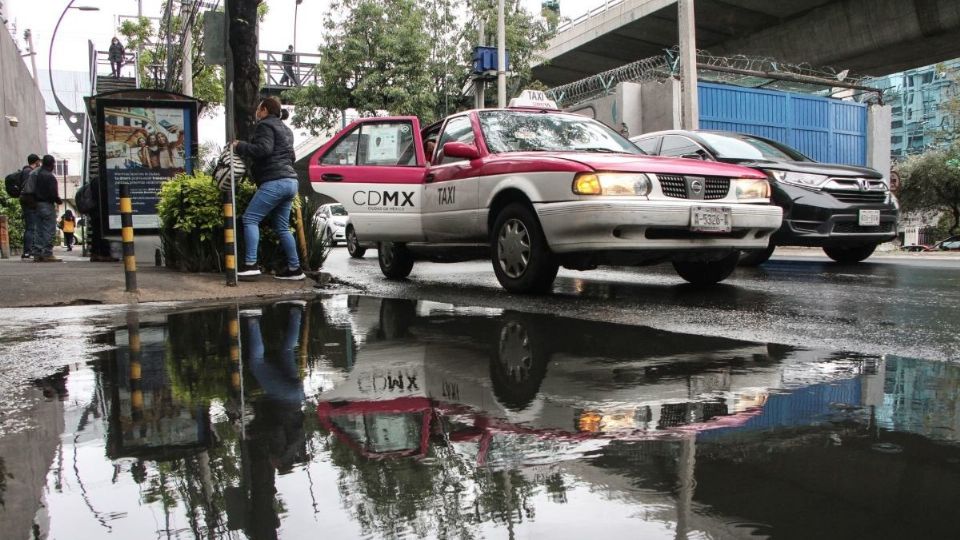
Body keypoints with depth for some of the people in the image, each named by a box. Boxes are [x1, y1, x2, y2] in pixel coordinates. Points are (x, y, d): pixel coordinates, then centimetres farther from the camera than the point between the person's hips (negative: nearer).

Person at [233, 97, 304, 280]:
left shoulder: (265, 125, -2)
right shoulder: (285, 129, 26)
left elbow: (263, 149, -18)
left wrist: (239, 147, -8)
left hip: (274, 182, -9)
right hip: (290, 181, 9)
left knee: (250, 219, -8)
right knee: (282, 227, 11)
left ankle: (250, 264, -16)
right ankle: (294, 268, 9)